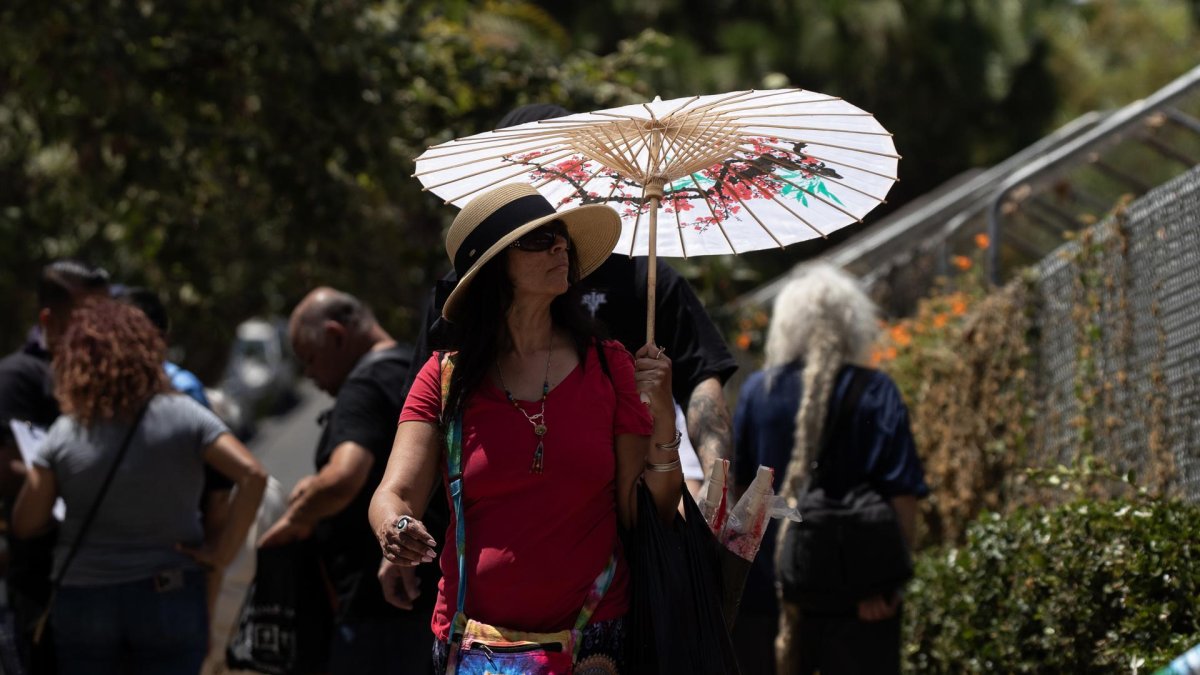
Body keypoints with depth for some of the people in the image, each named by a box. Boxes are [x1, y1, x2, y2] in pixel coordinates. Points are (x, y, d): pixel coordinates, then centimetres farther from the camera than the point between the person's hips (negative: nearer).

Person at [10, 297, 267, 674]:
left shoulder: (64, 435, -6)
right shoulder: (183, 417, -6)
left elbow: (25, 525, -1)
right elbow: (252, 476, -15)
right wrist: (225, 551, -8)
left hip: (82, 599, 0)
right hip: (171, 597, 0)